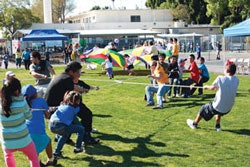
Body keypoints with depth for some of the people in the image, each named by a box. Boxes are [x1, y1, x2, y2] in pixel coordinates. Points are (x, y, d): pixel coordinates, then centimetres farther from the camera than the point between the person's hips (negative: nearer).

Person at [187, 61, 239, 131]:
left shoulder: (220, 78, -17)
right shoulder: (236, 80, -7)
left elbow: (212, 88, 0)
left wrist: (206, 87, 21)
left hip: (217, 107, -4)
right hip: (228, 109, 4)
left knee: (203, 108, 23)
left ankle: (194, 123, 43)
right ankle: (218, 126, 37)